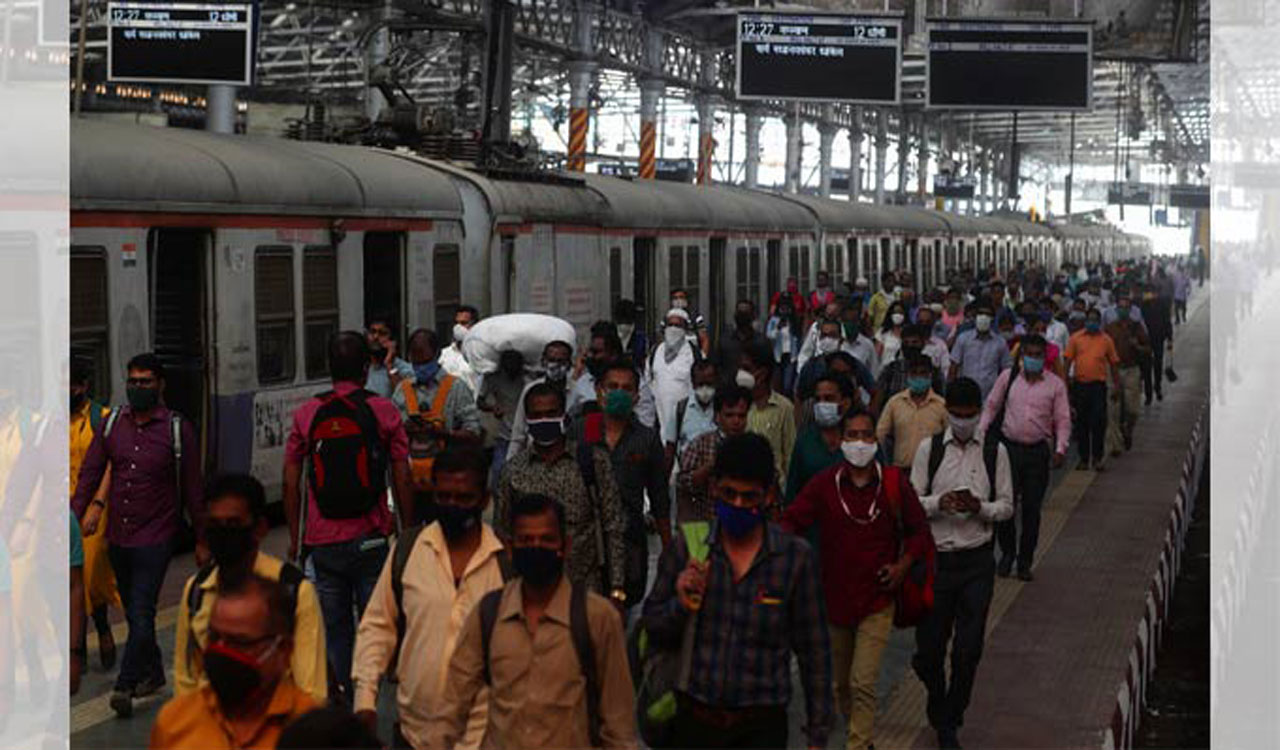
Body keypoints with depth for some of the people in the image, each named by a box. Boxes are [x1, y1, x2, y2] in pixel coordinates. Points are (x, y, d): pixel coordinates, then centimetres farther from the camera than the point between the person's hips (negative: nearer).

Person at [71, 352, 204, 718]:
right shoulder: (113, 423, 4)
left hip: (155, 539, -5)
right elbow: (89, 475, 6)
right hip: (118, 537, 5)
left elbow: (192, 490, -2)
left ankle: (125, 685, -8)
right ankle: (153, 673, 33)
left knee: (141, 615, -12)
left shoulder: (178, 429, -6)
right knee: (134, 613, 17)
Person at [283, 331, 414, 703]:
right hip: (371, 539, -1)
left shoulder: (306, 414, 2)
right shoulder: (384, 411, -2)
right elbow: (402, 480, -2)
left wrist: (294, 539, 12)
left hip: (322, 542, 1)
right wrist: (408, 532, 8)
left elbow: (291, 483, 3)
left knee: (334, 631, 9)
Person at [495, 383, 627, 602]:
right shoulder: (513, 471, 5)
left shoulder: (595, 461, 2)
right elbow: (503, 536, 11)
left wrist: (617, 586, -3)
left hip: (586, 585, -1)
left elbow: (613, 527, 3)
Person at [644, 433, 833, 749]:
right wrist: (681, 605, -14)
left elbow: (814, 652, 2)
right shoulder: (685, 548, -1)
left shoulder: (795, 556, -4)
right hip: (693, 720, 1)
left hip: (762, 725, -1)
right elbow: (653, 629, 7)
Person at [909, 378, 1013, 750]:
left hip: (977, 561, 0)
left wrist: (980, 507, -14)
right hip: (935, 558, 0)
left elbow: (1007, 506, 6)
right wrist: (940, 502, -18)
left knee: (969, 649, -2)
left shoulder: (995, 452, 3)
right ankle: (939, 707, 34)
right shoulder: (929, 449, 2)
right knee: (929, 646, 5)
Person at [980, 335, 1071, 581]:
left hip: (1038, 450, 0)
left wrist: (1060, 449, -9)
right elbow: (991, 406, 11)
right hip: (1010, 447, 0)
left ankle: (1025, 561, 14)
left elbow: (1063, 419, 2)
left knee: (1032, 508, 3)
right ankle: (1007, 553, 20)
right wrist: (980, 433, 1)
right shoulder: (1008, 377, 4)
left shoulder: (1055, 384, 2)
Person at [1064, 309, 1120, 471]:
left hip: (1098, 384, -1)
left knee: (1099, 421, -6)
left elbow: (1113, 363, 9)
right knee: (1082, 422, 8)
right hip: (1080, 384, 1)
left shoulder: (1106, 340, 5)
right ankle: (1083, 458, 17)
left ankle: (1097, 458, 3)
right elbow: (1068, 360, 5)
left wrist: (1117, 385, 6)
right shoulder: (1076, 338, 4)